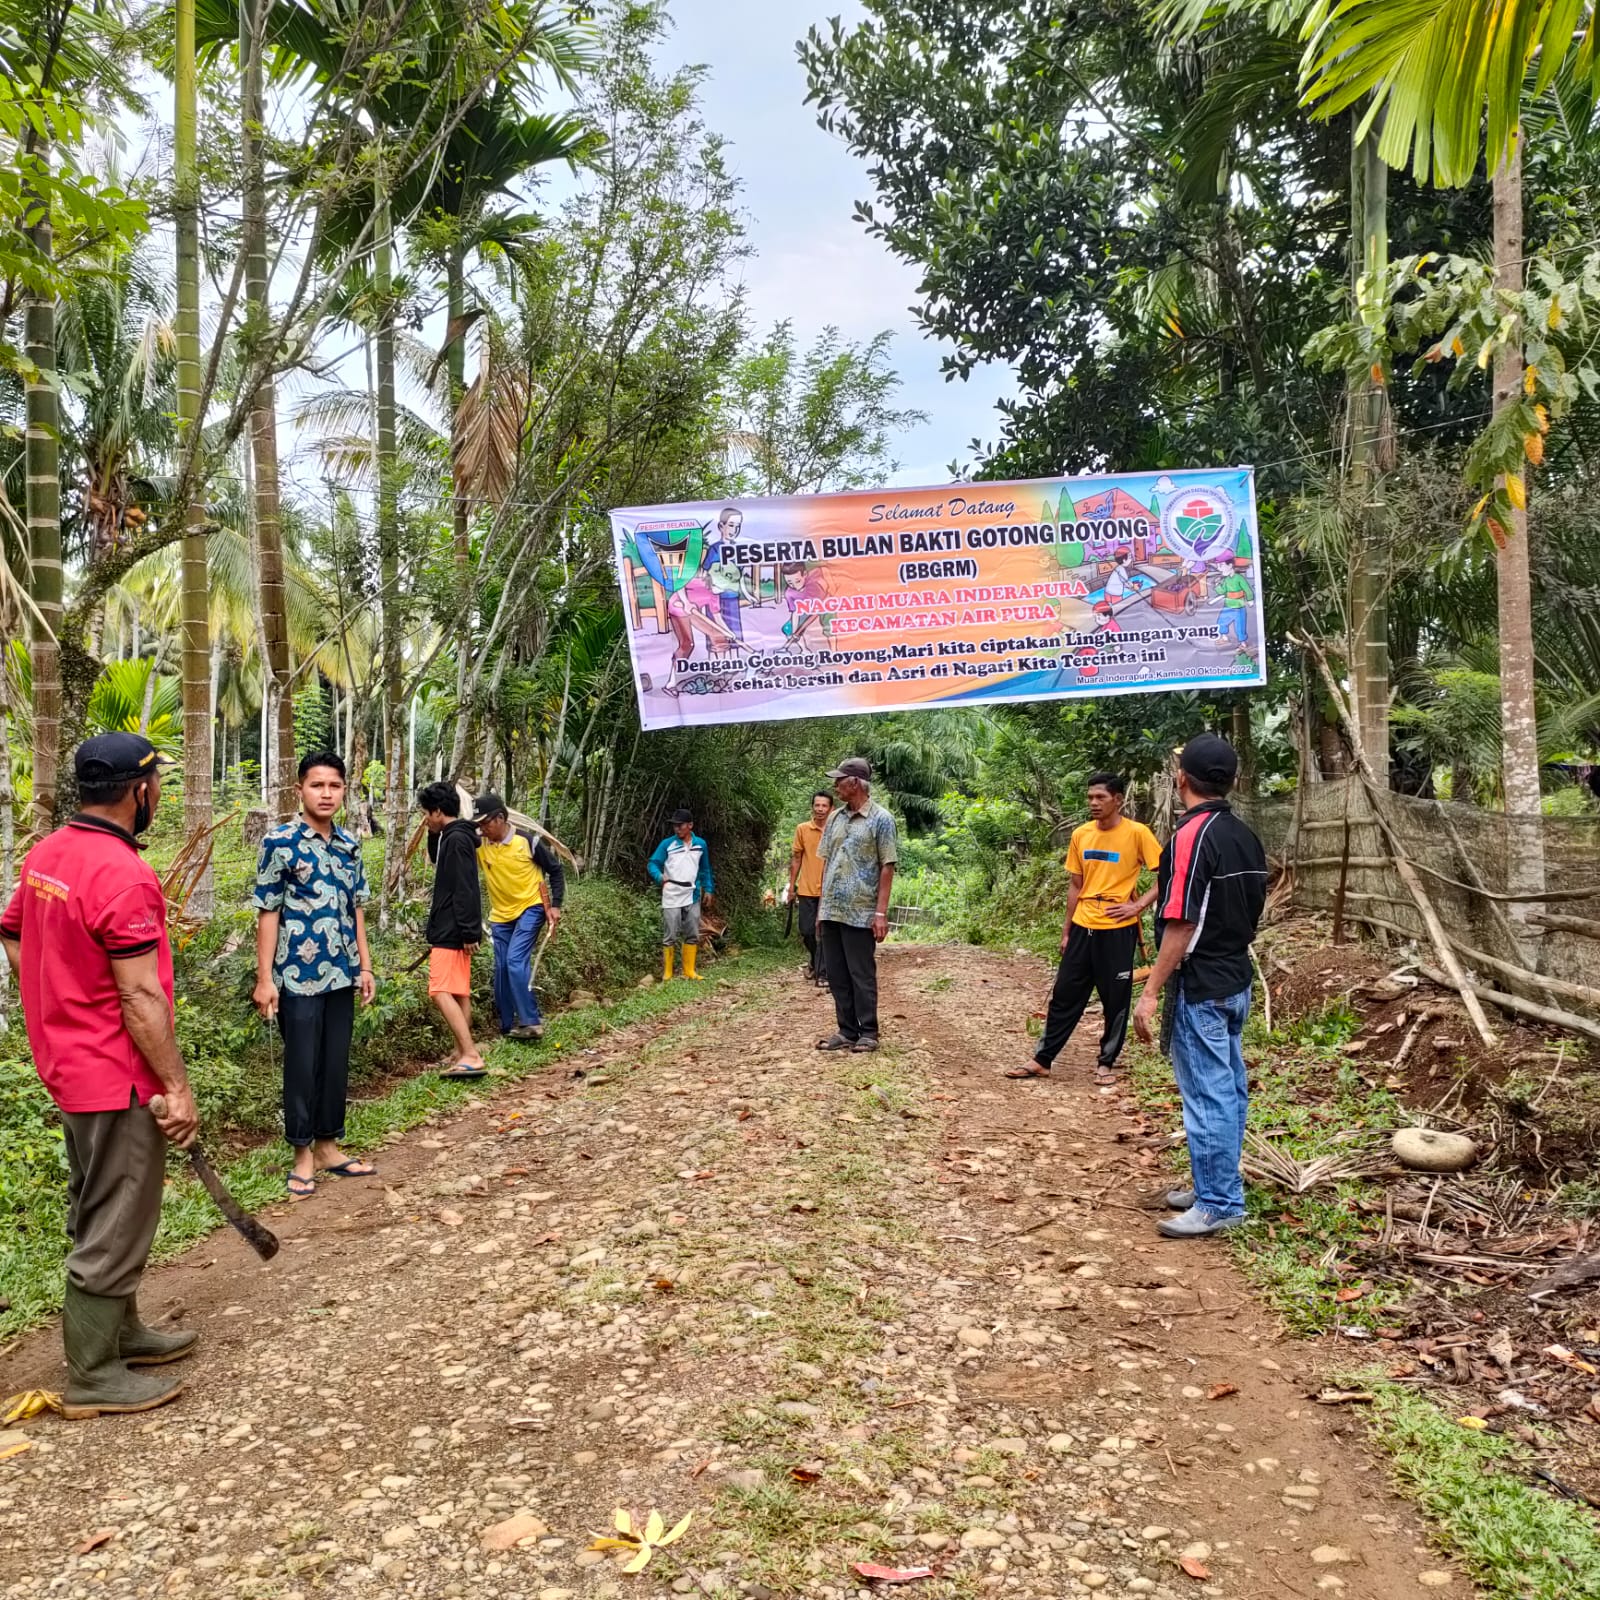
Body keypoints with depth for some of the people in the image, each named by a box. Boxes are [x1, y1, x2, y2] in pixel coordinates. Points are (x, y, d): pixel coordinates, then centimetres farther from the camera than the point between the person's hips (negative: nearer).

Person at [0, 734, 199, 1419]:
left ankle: (119, 1330, 37)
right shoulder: (124, 877, -24)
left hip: (69, 1065, 10)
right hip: (118, 1078, -10)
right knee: (116, 1225, 3)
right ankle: (94, 1376, 15)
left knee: (98, 1214, 21)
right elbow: (141, 997, -24)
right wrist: (178, 1088, -19)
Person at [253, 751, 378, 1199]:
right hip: (298, 975, -5)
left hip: (341, 974, 6)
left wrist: (365, 966, 12)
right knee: (302, 1066, 3)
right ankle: (303, 1155, 16)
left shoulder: (350, 846, 9)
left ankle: (328, 1147, 24)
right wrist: (264, 978, -11)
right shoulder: (280, 842, -8)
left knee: (336, 1063, 12)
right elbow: (268, 913, -8)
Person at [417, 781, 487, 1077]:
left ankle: (471, 1055, -19)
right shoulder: (451, 837, 13)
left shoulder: (456, 839, -16)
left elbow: (465, 890, -22)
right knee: (460, 992, 13)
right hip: (452, 930, 11)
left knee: (441, 992, -14)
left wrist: (468, 932, -24)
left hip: (452, 931, -11)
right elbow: (437, 862, 33)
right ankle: (464, 1052, 18)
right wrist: (433, 835, 16)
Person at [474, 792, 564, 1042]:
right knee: (501, 970, 6)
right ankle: (508, 1026, 18)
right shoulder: (478, 845, -6)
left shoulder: (527, 842, -13)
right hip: (501, 915, 5)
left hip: (530, 909, -5)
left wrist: (555, 905, -7)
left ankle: (531, 1022, -18)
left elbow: (555, 870, -2)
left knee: (516, 961, -20)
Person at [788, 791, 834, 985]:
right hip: (806, 889, 2)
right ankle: (814, 956, 37)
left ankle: (822, 973, 4)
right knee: (806, 931, 9)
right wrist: (792, 885, 6)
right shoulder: (802, 829, 1)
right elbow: (796, 858, 8)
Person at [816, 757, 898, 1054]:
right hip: (831, 912, 6)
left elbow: (887, 867, -8)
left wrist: (881, 912, -13)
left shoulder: (880, 819, -6)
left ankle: (868, 1033, 11)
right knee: (836, 975, 10)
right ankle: (847, 1031, 19)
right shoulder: (835, 818, 10)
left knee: (862, 975, 1)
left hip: (860, 914, -6)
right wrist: (821, 906, 12)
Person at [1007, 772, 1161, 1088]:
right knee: (1065, 995, 9)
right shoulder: (1080, 835, 5)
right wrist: (1066, 931, 12)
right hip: (1083, 927, 5)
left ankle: (1106, 1064, 19)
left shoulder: (1137, 833, -10)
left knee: (1115, 1000, 5)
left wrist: (1138, 905, -14)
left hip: (1118, 930, -4)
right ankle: (1042, 1059, 17)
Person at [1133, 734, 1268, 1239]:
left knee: (1207, 1094, -3)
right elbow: (1249, 911, 15)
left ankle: (1218, 1204, 3)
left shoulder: (1192, 837, -19)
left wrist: (1150, 993, -18)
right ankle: (1217, 1187, 25)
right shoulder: (1245, 837, 8)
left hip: (1201, 988, -9)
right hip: (1237, 981, 9)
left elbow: (1181, 925, -21)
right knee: (1229, 1089, 14)